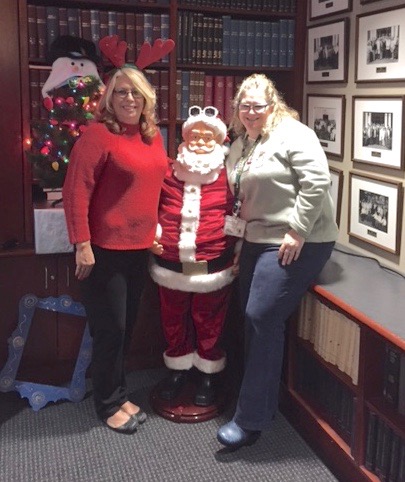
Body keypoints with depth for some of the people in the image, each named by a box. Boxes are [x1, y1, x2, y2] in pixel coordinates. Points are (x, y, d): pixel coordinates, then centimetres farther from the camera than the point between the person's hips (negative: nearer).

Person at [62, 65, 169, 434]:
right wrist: (82, 244, -20)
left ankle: (118, 393, 33)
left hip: (140, 247, 7)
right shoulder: (98, 134, -13)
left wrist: (156, 227, 14)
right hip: (105, 249, -7)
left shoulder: (153, 136, 9)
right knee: (110, 328, 3)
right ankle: (110, 404, 21)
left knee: (127, 325, 16)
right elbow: (76, 191, -17)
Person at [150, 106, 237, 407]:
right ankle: (178, 370, 37)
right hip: (171, 265, 3)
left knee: (209, 323, 12)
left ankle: (208, 375, 32)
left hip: (213, 266, -3)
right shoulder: (169, 172, 5)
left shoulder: (228, 176, -3)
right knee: (174, 322, 16)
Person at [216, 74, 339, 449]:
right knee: (254, 319, 11)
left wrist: (297, 231, -21)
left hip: (296, 243, -9)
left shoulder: (292, 134, -11)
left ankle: (252, 418, -1)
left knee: (262, 317, -12)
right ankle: (263, 402, 28)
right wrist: (240, 236, 16)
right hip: (258, 241, 9)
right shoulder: (240, 144, 15)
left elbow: (317, 181, -20)